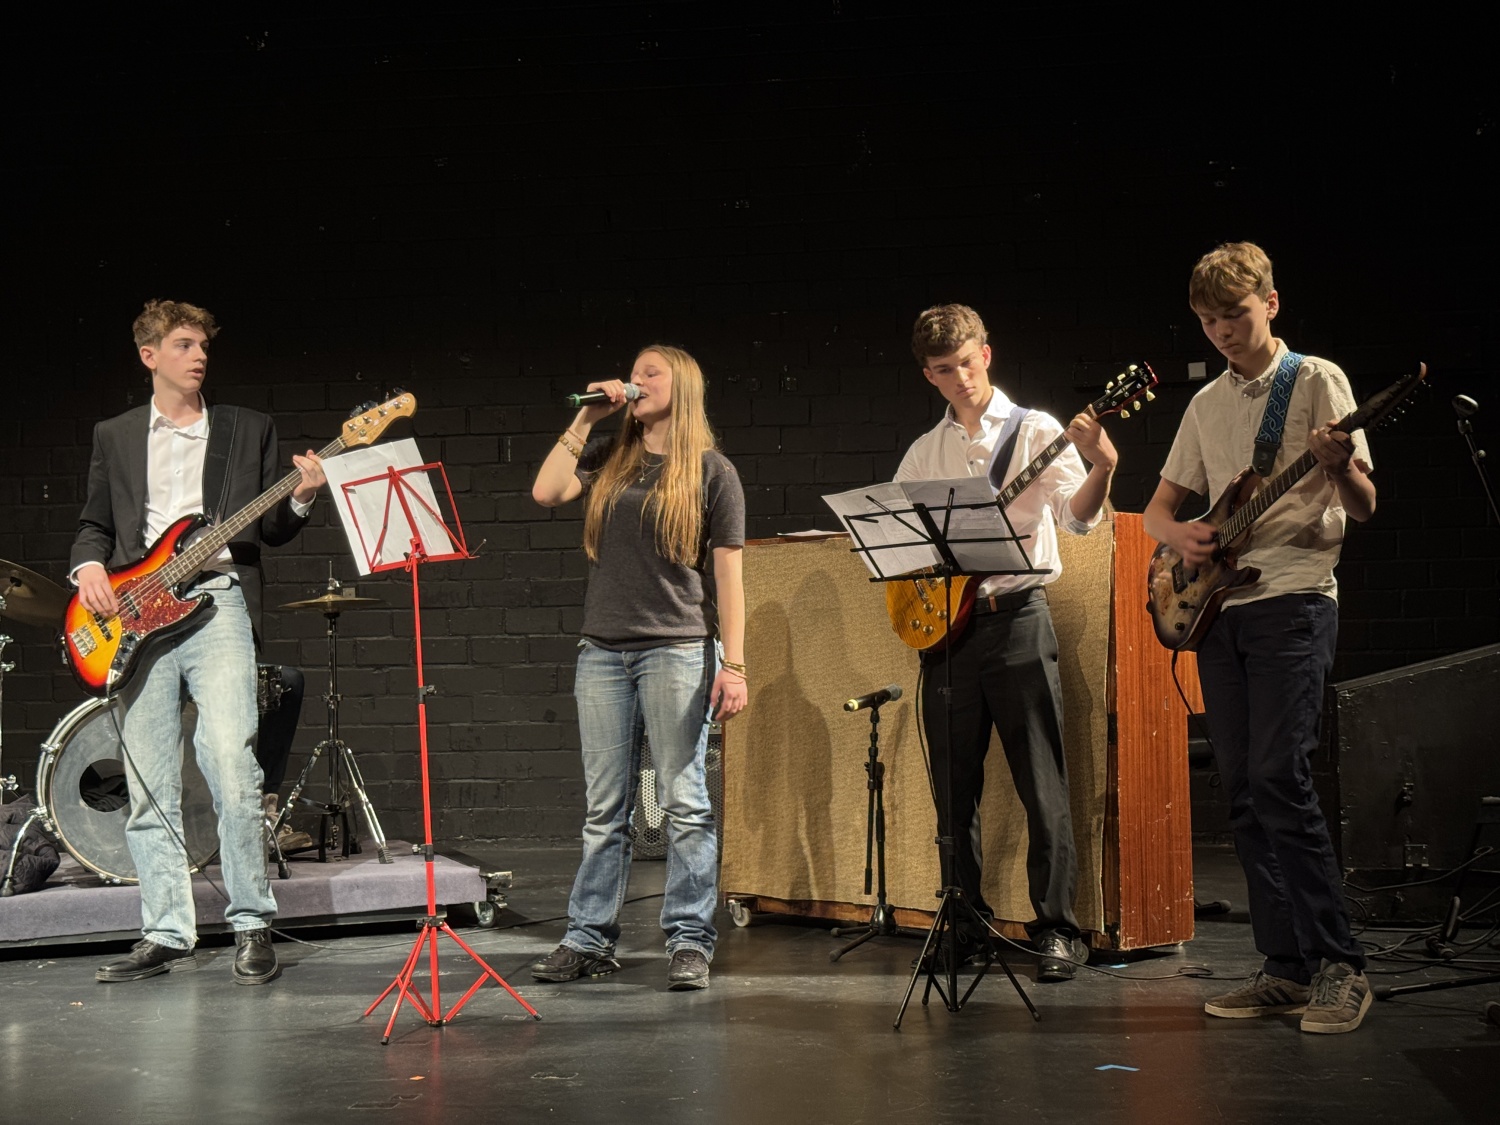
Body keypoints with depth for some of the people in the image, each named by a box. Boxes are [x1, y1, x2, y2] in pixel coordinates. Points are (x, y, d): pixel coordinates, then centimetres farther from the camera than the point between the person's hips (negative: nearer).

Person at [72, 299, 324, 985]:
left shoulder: (249, 431, 14)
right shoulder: (114, 437, 18)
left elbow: (271, 531, 12)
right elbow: (95, 524, 19)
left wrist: (300, 499, -8)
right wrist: (89, 567, -1)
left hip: (217, 604, -2)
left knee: (233, 768, -16)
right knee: (148, 788, 1)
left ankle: (252, 925, -6)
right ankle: (167, 935, 9)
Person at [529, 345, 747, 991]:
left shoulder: (711, 471, 3)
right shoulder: (609, 459, 14)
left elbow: (727, 573, 0)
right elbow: (546, 492, -2)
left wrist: (734, 664, -6)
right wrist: (586, 418, 2)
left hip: (678, 651, -4)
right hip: (603, 652, 4)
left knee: (685, 804, -2)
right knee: (604, 809, 7)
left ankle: (690, 940, 3)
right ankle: (588, 938, 11)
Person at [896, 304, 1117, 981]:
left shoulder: (1037, 432, 2)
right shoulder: (923, 453, 16)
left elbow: (1076, 517, -12)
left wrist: (1101, 468, -32)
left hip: (1016, 616, -4)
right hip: (945, 622, 4)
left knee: (1042, 785, -6)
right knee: (953, 789, 6)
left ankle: (1057, 930, -2)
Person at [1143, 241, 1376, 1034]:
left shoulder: (1317, 381, 0)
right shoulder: (1206, 405, 17)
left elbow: (1364, 507, -5)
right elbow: (1157, 506, 22)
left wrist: (1341, 466, -28)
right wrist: (1177, 533, -2)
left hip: (1293, 599, -6)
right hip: (1218, 607, 6)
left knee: (1278, 777, -17)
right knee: (1243, 791, 3)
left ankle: (1339, 965, -11)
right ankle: (1286, 968, 7)